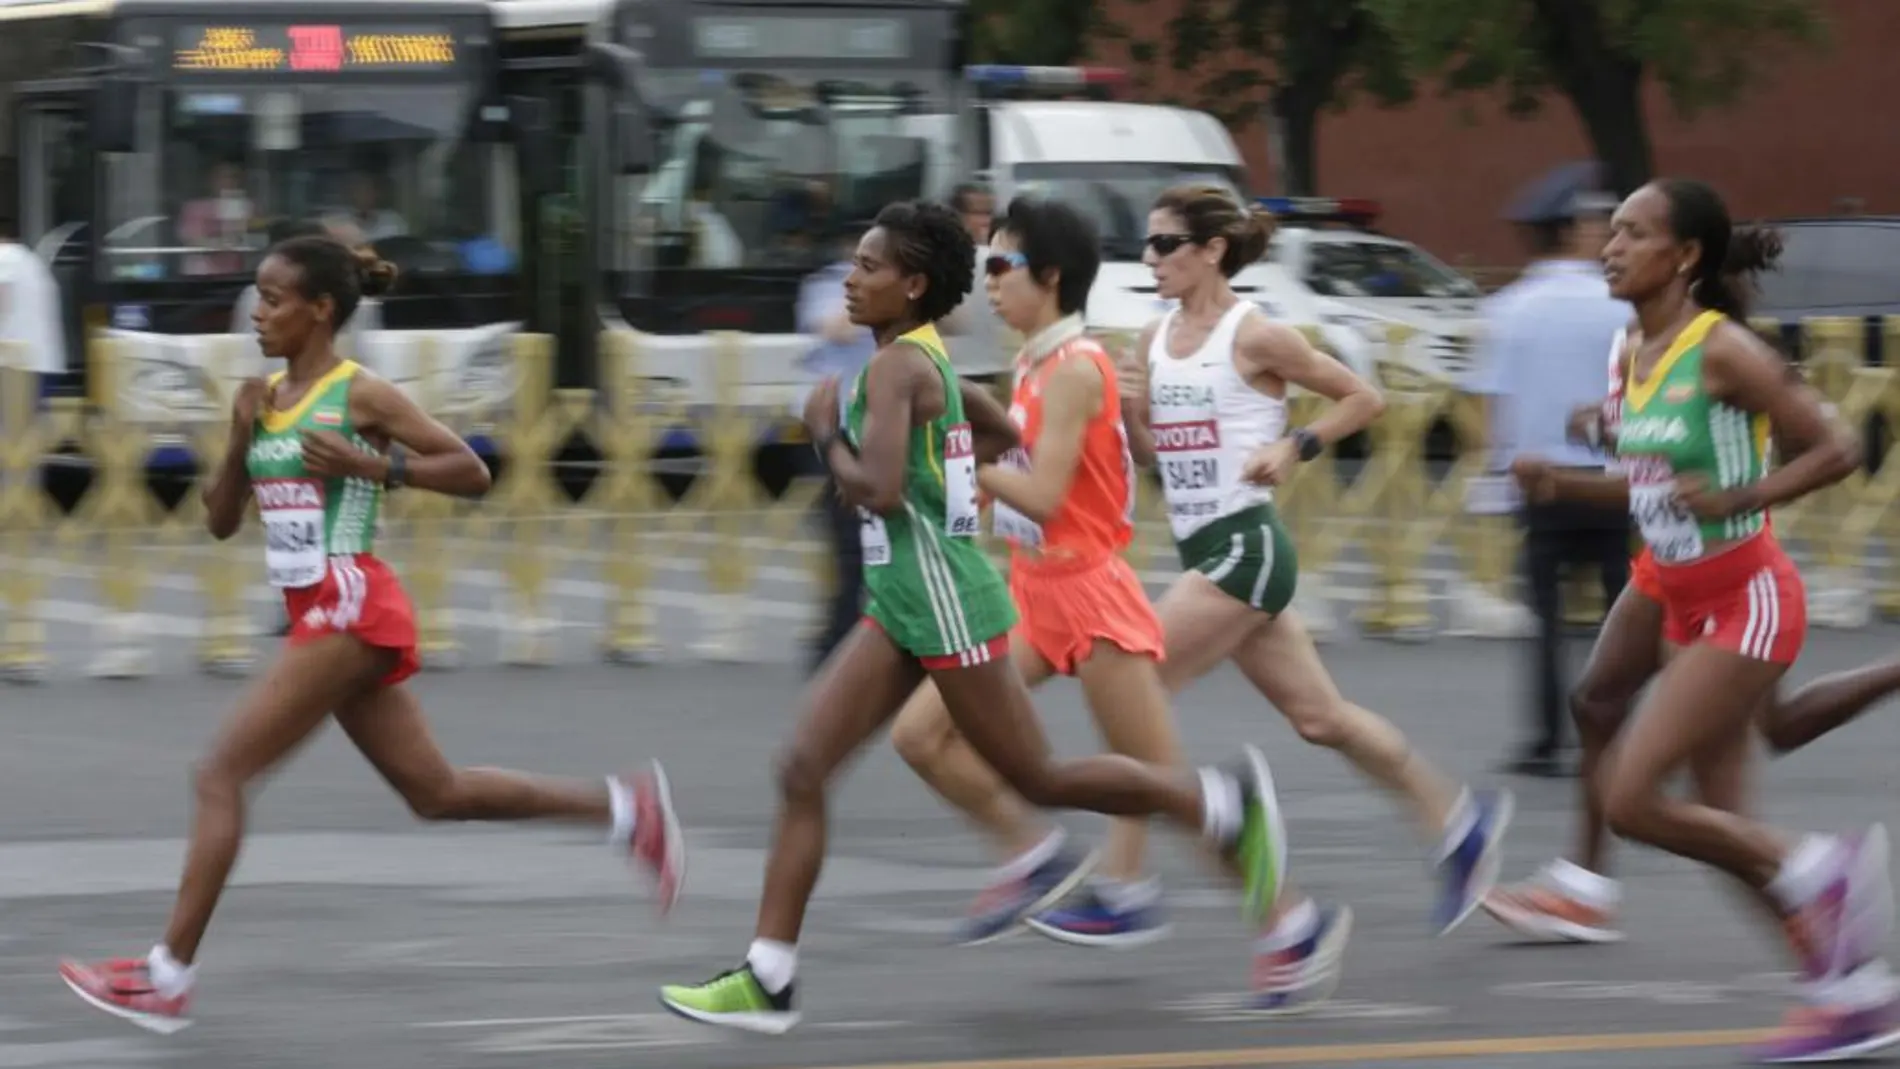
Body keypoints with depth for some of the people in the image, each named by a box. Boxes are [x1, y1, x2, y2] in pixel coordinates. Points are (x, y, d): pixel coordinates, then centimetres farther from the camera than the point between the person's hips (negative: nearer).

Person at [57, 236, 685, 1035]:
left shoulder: (360, 396, -9)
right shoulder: (267, 399, 12)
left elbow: (471, 473, -7)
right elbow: (220, 521, 13)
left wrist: (369, 465, -18)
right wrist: (239, 439, -3)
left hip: (350, 608, -9)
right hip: (319, 613, 9)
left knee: (220, 776, -10)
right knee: (435, 793, 13)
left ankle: (168, 976, -9)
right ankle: (625, 808, 21)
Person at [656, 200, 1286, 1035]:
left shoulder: (896, 368, -17)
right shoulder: (929, 362, 12)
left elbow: (879, 491, -27)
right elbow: (1004, 436, 27)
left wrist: (829, 436, -11)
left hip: (944, 603, -10)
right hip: (900, 609, 10)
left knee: (1035, 778, 3)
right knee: (803, 772, 0)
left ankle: (1220, 804, 19)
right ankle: (767, 980, -1)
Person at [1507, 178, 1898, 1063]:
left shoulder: (1723, 351, -17)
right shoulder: (1634, 354, 7)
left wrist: (1736, 499, -27)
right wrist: (1565, 485, 4)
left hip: (1746, 601, -9)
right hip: (1687, 606, 9)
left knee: (1630, 800, -15)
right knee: (1723, 829, 9)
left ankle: (1818, 869, 0)